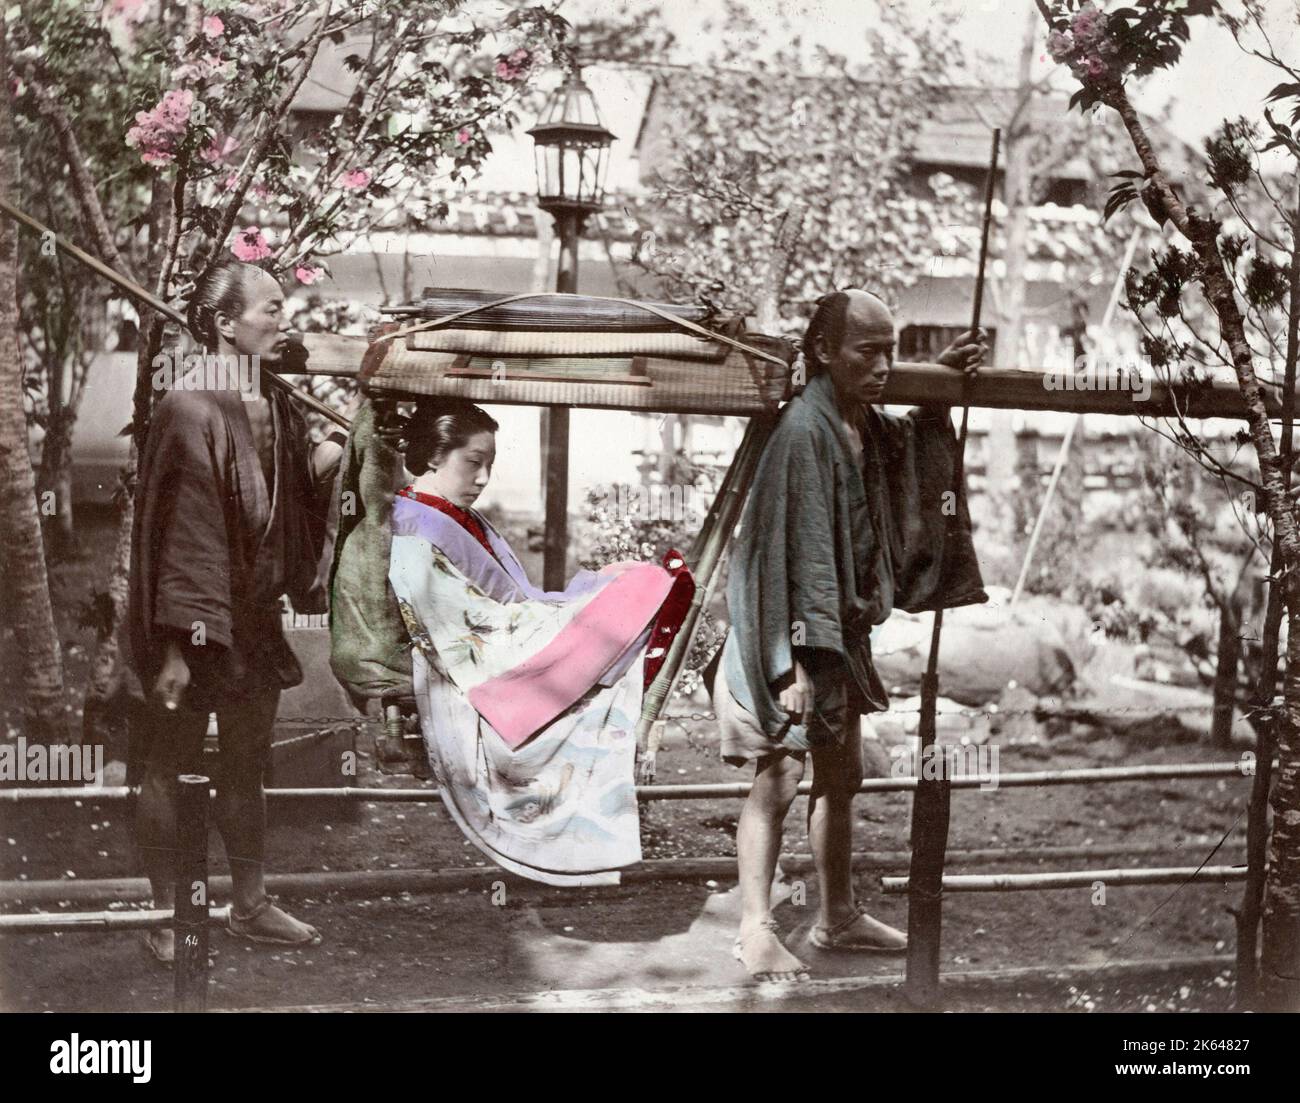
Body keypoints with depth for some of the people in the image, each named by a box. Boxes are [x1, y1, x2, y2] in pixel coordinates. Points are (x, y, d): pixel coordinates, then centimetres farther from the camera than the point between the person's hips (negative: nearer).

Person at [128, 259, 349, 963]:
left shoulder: (276, 408, 5)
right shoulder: (190, 409, -18)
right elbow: (175, 529, -21)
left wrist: (330, 453, -1)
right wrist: (172, 647, -23)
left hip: (255, 616, 8)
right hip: (195, 625, -7)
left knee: (248, 766, 17)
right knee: (173, 767, 7)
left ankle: (250, 904, 30)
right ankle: (167, 917, 20)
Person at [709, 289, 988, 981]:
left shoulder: (869, 428, 6)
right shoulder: (803, 429, -20)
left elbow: (914, 448, 32)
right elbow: (795, 551, -25)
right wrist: (795, 659, -29)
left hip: (841, 634, 9)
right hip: (793, 636, -9)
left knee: (841, 778, 16)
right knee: (778, 779, -8)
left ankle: (838, 917, 28)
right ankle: (755, 930, 1)